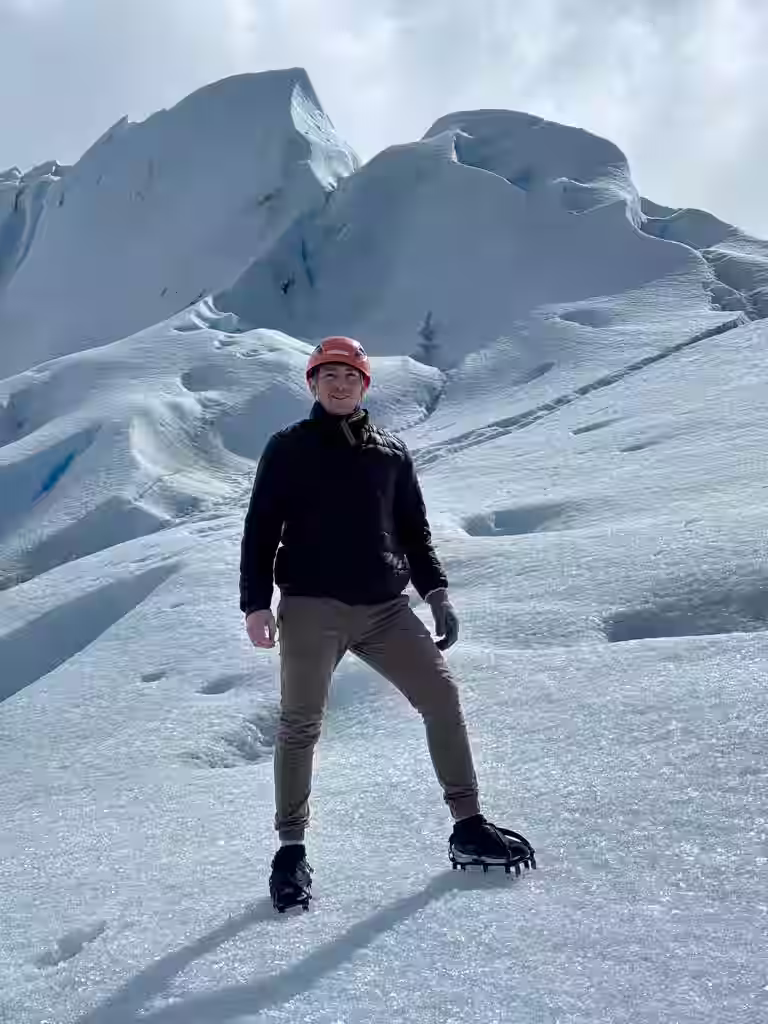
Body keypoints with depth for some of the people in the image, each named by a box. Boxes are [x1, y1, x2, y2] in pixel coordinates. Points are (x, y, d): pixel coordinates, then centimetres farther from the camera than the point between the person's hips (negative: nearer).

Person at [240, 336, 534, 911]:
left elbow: (415, 530, 19)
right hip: (311, 606, -3)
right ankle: (291, 850, 13)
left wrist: (436, 592, 8)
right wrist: (256, 602, -7)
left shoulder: (391, 452, 15)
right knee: (300, 725, -1)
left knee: (441, 697, -3)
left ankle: (469, 828, 9)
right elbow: (260, 529, 3)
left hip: (385, 606, 3)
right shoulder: (289, 449, 7)